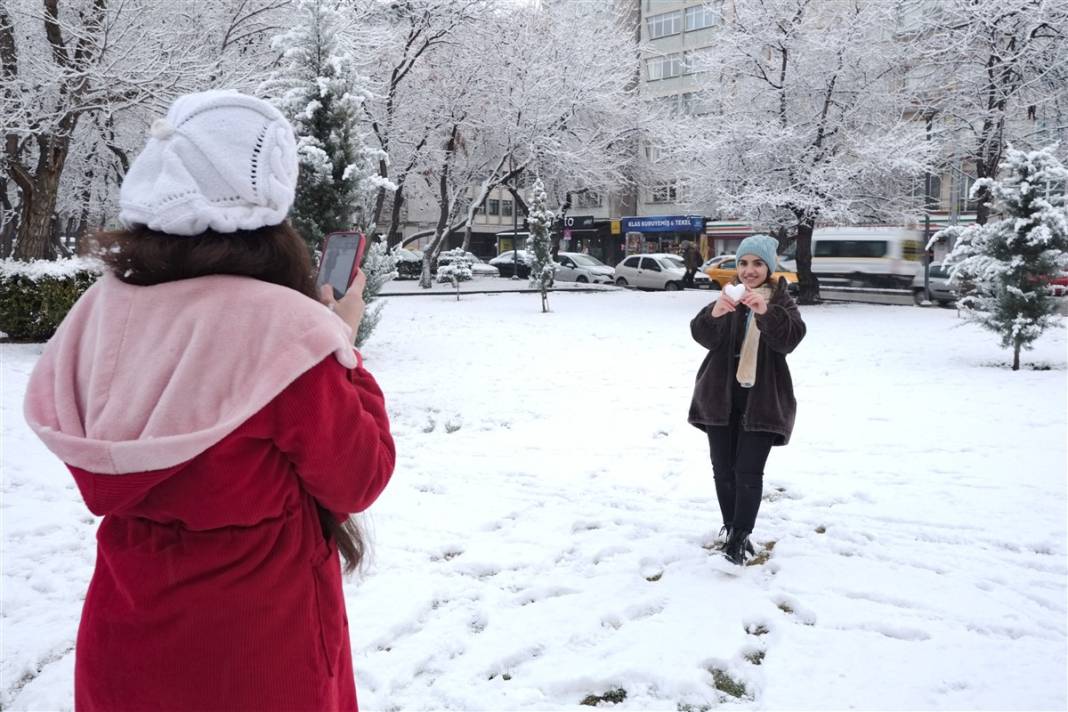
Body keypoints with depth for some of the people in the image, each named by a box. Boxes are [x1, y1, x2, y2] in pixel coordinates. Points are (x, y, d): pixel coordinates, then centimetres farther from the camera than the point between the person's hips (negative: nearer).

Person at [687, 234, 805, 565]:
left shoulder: (781, 302, 1)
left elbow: (790, 337, -20)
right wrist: (714, 313, -35)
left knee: (749, 472, -7)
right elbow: (703, 336, -12)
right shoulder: (728, 298, 6)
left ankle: (740, 537, 4)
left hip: (762, 400, -3)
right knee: (723, 470, 10)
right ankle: (731, 529, 26)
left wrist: (765, 312, -40)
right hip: (721, 397, 3)